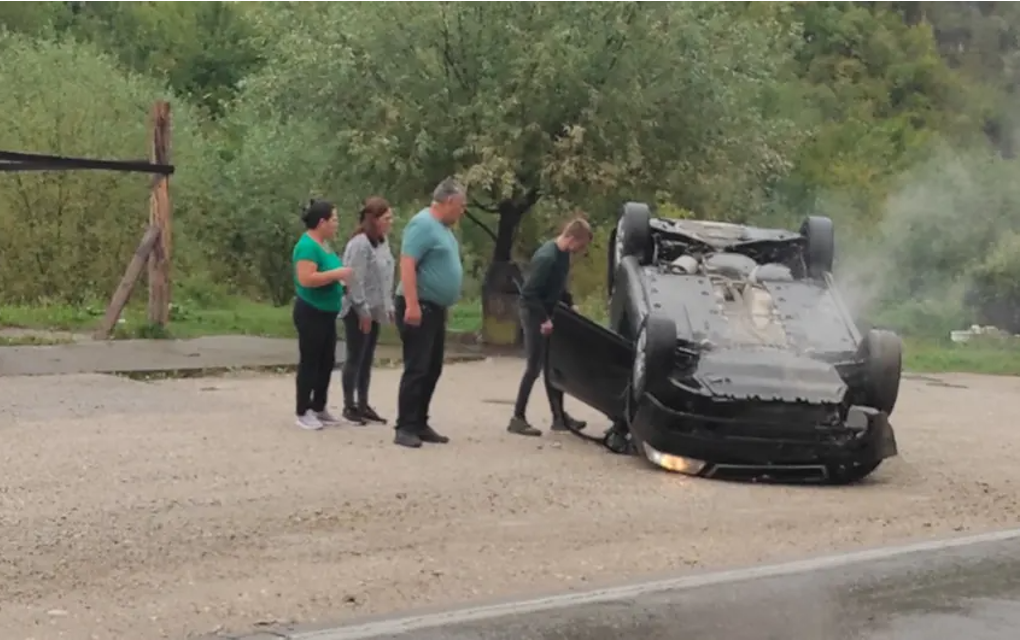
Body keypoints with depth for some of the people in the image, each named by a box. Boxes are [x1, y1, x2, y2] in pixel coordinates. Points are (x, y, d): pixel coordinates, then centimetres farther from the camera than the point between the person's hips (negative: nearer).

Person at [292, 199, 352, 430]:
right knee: (310, 362, -2)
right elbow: (306, 279, -28)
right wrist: (337, 274, -22)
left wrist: (342, 282, 7)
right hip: (311, 313, -9)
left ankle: (319, 408, 24)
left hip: (326, 313, 9)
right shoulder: (308, 245, -18)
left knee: (326, 361, 14)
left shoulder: (324, 243, 11)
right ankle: (303, 412, 5)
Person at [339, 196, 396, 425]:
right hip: (359, 312, -8)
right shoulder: (360, 244, -18)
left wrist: (389, 306, 14)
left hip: (374, 311, 8)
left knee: (367, 359, 13)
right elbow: (354, 280, -20)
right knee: (355, 358, -1)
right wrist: (363, 310, -20)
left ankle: (363, 404, 20)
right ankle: (349, 406, 6)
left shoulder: (383, 242, 10)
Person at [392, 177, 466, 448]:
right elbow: (407, 264, -23)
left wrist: (444, 305, 23)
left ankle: (420, 424, 18)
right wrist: (412, 304, -28)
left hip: (436, 308, 10)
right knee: (417, 369, -10)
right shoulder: (423, 224, -15)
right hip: (419, 307, -10)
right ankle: (405, 428, -8)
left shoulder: (442, 227, 16)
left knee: (432, 370, 12)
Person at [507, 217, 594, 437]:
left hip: (548, 314, 9)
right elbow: (529, 292, -25)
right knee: (534, 367, -5)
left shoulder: (563, 254, 4)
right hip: (535, 314, -9)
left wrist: (570, 304, 8)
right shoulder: (546, 257, -24)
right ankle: (517, 418, 1)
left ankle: (559, 416, 19)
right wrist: (543, 319, -23)